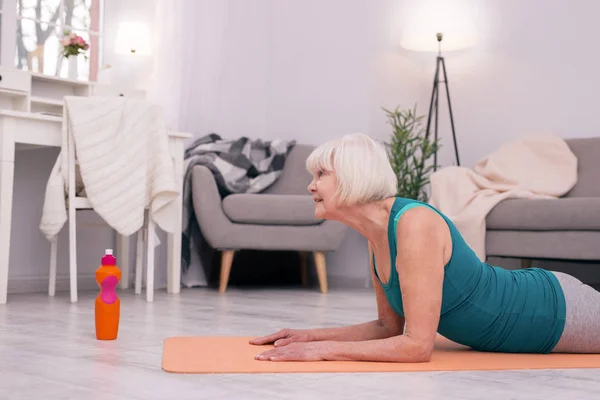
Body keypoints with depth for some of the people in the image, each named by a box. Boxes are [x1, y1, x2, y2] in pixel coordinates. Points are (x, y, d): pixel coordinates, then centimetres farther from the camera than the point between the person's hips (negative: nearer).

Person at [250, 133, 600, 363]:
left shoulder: (415, 224, -33)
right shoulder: (377, 235, -7)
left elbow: (417, 345, -34)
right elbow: (391, 326, 2)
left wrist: (324, 350, -32)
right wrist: (313, 335, -8)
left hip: (558, 309, -7)